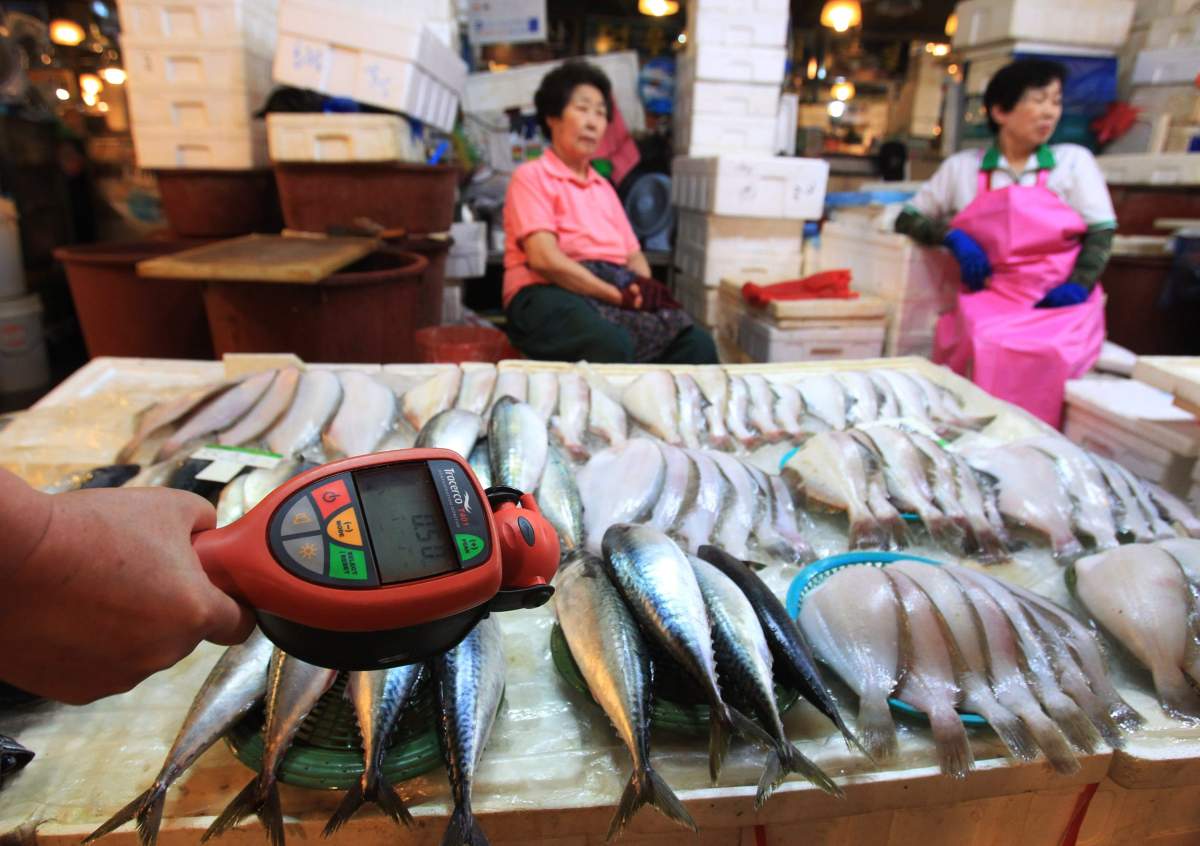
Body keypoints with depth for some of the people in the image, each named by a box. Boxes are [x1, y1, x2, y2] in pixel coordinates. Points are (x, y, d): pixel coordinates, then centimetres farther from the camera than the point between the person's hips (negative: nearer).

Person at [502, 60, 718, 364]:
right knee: (613, 346, -39)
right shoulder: (532, 176, 5)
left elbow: (634, 255, 22)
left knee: (697, 344, -22)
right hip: (552, 295, -6)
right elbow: (544, 259, -10)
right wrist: (618, 295, -15)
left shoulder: (604, 188, 28)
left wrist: (644, 292, -3)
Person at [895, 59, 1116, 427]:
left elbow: (1101, 233, 7)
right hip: (990, 296, 0)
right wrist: (952, 237, -7)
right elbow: (907, 219, 12)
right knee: (981, 345, -34)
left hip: (1058, 301, 0)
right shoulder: (962, 168, 12)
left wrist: (1079, 286, -11)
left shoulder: (1074, 161, 12)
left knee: (1043, 353, -33)